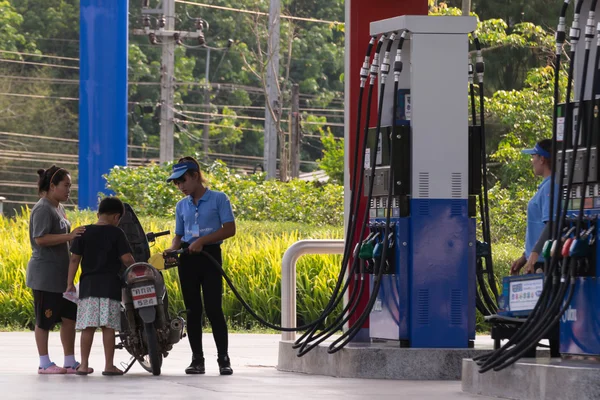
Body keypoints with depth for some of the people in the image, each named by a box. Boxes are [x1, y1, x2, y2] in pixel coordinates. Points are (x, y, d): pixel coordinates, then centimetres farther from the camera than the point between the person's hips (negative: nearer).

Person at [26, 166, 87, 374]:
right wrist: (69, 236, -27)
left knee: (69, 317, 8)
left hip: (61, 274, 9)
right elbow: (40, 238, -24)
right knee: (45, 320, -2)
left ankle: (70, 362, 13)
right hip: (45, 275, -9)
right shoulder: (43, 209, -14)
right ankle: (44, 364, 4)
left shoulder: (58, 208, 16)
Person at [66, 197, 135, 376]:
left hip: (88, 285, 2)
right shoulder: (116, 233, -3)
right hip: (110, 285, -2)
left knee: (88, 326, 3)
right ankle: (109, 365, 0)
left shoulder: (84, 232, 5)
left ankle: (84, 364, 3)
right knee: (108, 326, 0)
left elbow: (74, 259, 3)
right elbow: (126, 258, -9)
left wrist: (70, 283, 6)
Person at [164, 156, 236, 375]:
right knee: (192, 310, 4)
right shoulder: (181, 206, 14)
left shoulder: (218, 199, -1)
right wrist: (172, 249, -5)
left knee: (213, 308, -10)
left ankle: (223, 359, -6)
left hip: (210, 256, -5)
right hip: (187, 259, 5)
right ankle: (197, 359, 7)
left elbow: (229, 229, -7)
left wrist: (202, 240, -16)